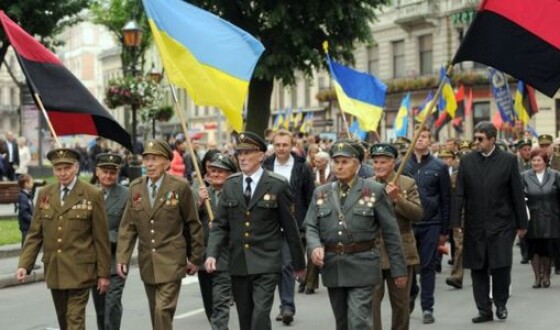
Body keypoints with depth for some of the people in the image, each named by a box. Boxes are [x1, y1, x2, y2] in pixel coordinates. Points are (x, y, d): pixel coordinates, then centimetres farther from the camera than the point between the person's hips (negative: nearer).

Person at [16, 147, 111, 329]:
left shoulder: (92, 195, -5)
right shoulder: (44, 194, 6)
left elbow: (101, 238, -4)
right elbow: (34, 234, 7)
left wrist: (103, 273, -4)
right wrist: (24, 265, -4)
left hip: (79, 270, -4)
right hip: (54, 271, 4)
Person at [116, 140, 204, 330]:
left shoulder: (180, 187, -6)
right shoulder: (135, 188, 4)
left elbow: (193, 224, 1)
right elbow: (127, 226, 4)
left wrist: (195, 258, 4)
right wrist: (122, 258, -4)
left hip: (171, 262, -4)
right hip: (147, 262, 4)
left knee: (163, 310, -13)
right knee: (156, 312, 14)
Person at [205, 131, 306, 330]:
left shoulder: (277, 185, -5)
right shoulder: (230, 185, 7)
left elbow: (290, 226, 0)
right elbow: (220, 224, 7)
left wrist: (299, 262, 6)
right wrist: (211, 254, -9)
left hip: (266, 264, -4)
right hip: (238, 264, 4)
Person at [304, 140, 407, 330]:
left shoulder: (374, 191, -2)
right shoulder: (321, 193, 10)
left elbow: (391, 233, -1)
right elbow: (311, 226, 6)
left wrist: (399, 269, -3)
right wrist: (315, 246, -17)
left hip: (362, 267, -4)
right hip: (332, 268, 4)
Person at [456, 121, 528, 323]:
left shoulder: (508, 160, 0)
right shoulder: (467, 161, 5)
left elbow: (517, 194, 2)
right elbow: (459, 195, 2)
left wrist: (521, 223, 2)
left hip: (501, 225, -2)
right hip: (475, 225, 2)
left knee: (501, 266, -6)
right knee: (478, 269, 5)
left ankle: (500, 304, 18)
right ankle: (484, 310, 16)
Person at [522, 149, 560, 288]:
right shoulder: (525, 177, 2)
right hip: (532, 219, 0)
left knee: (547, 249, 3)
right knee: (533, 249, 1)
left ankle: (546, 276, 18)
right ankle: (537, 276, 11)